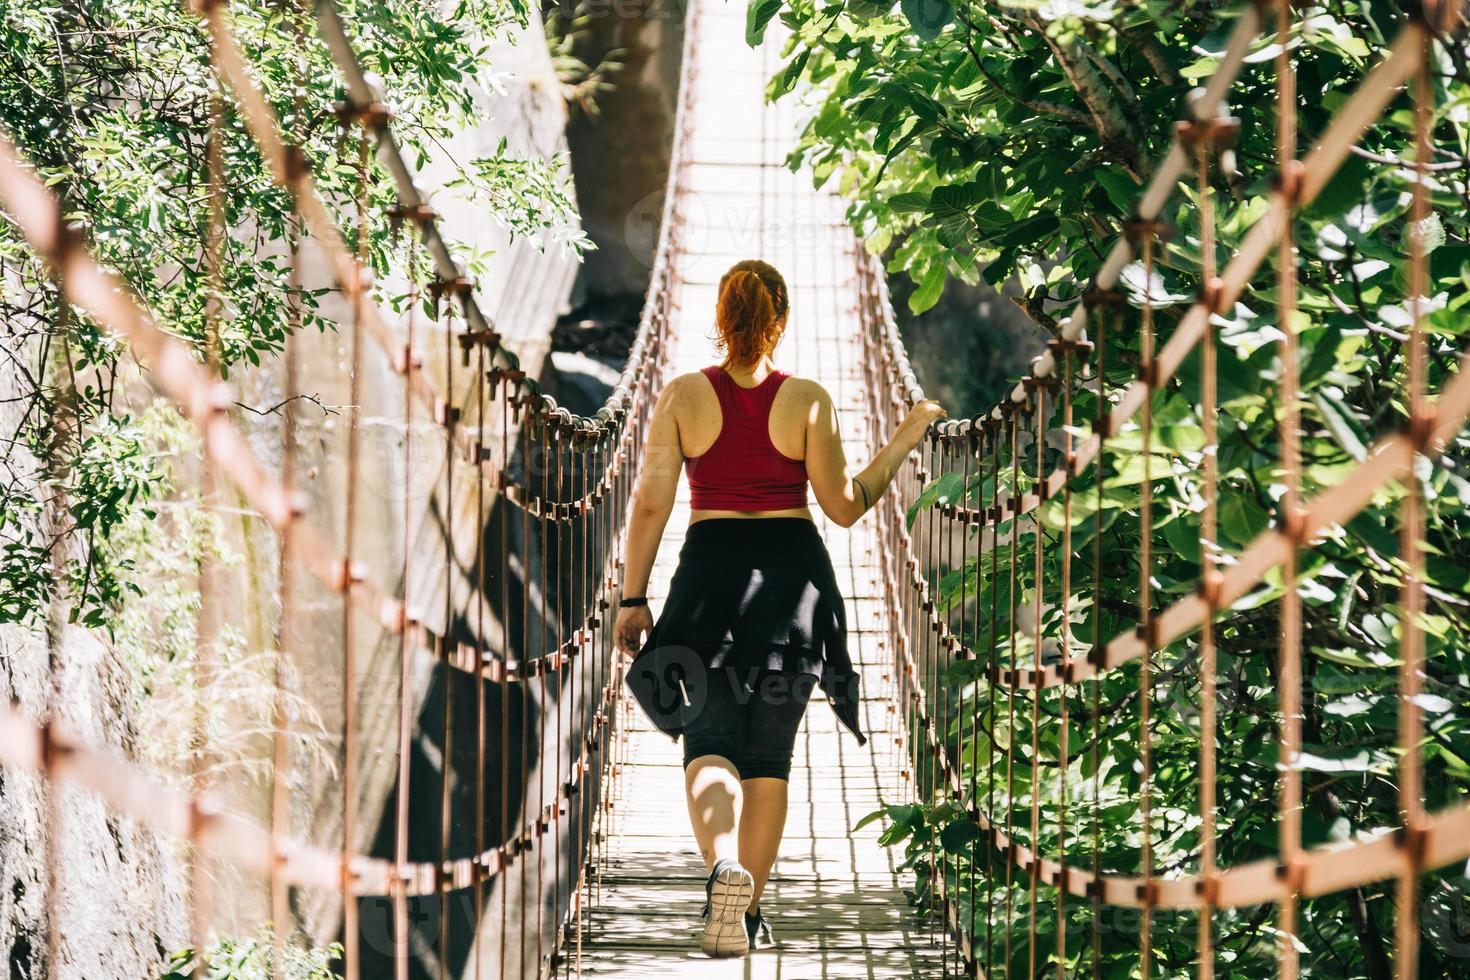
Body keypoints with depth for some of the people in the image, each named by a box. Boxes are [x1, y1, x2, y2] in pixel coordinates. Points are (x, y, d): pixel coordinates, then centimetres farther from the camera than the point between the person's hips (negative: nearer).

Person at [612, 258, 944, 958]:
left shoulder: (682, 396, -1)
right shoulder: (807, 401, -2)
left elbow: (650, 505, -2)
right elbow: (844, 507, 0)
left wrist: (633, 599, 4)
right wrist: (907, 437, 10)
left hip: (711, 571, -1)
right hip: (792, 573, 1)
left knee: (710, 744, 0)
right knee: (769, 754, 10)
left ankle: (724, 867, -29)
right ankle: (750, 912, 11)